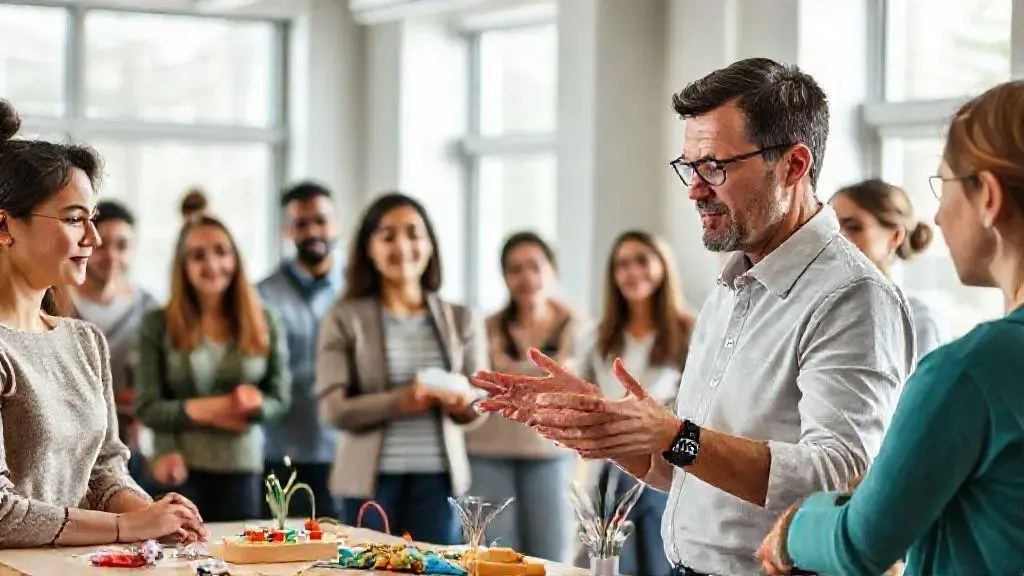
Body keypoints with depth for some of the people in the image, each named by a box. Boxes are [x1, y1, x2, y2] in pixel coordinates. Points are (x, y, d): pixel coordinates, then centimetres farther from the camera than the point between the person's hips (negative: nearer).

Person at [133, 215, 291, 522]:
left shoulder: (264, 324, 5)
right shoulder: (157, 325, 0)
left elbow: (279, 398, 6)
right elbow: (145, 407, -3)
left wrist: (255, 403, -16)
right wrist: (196, 410, -18)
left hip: (242, 468, 2)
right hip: (180, 468, -2)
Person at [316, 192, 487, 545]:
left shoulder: (462, 320, 8)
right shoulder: (344, 320, 0)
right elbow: (334, 408, -8)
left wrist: (465, 404, -17)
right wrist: (402, 402, -23)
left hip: (437, 478, 2)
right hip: (370, 479, -2)